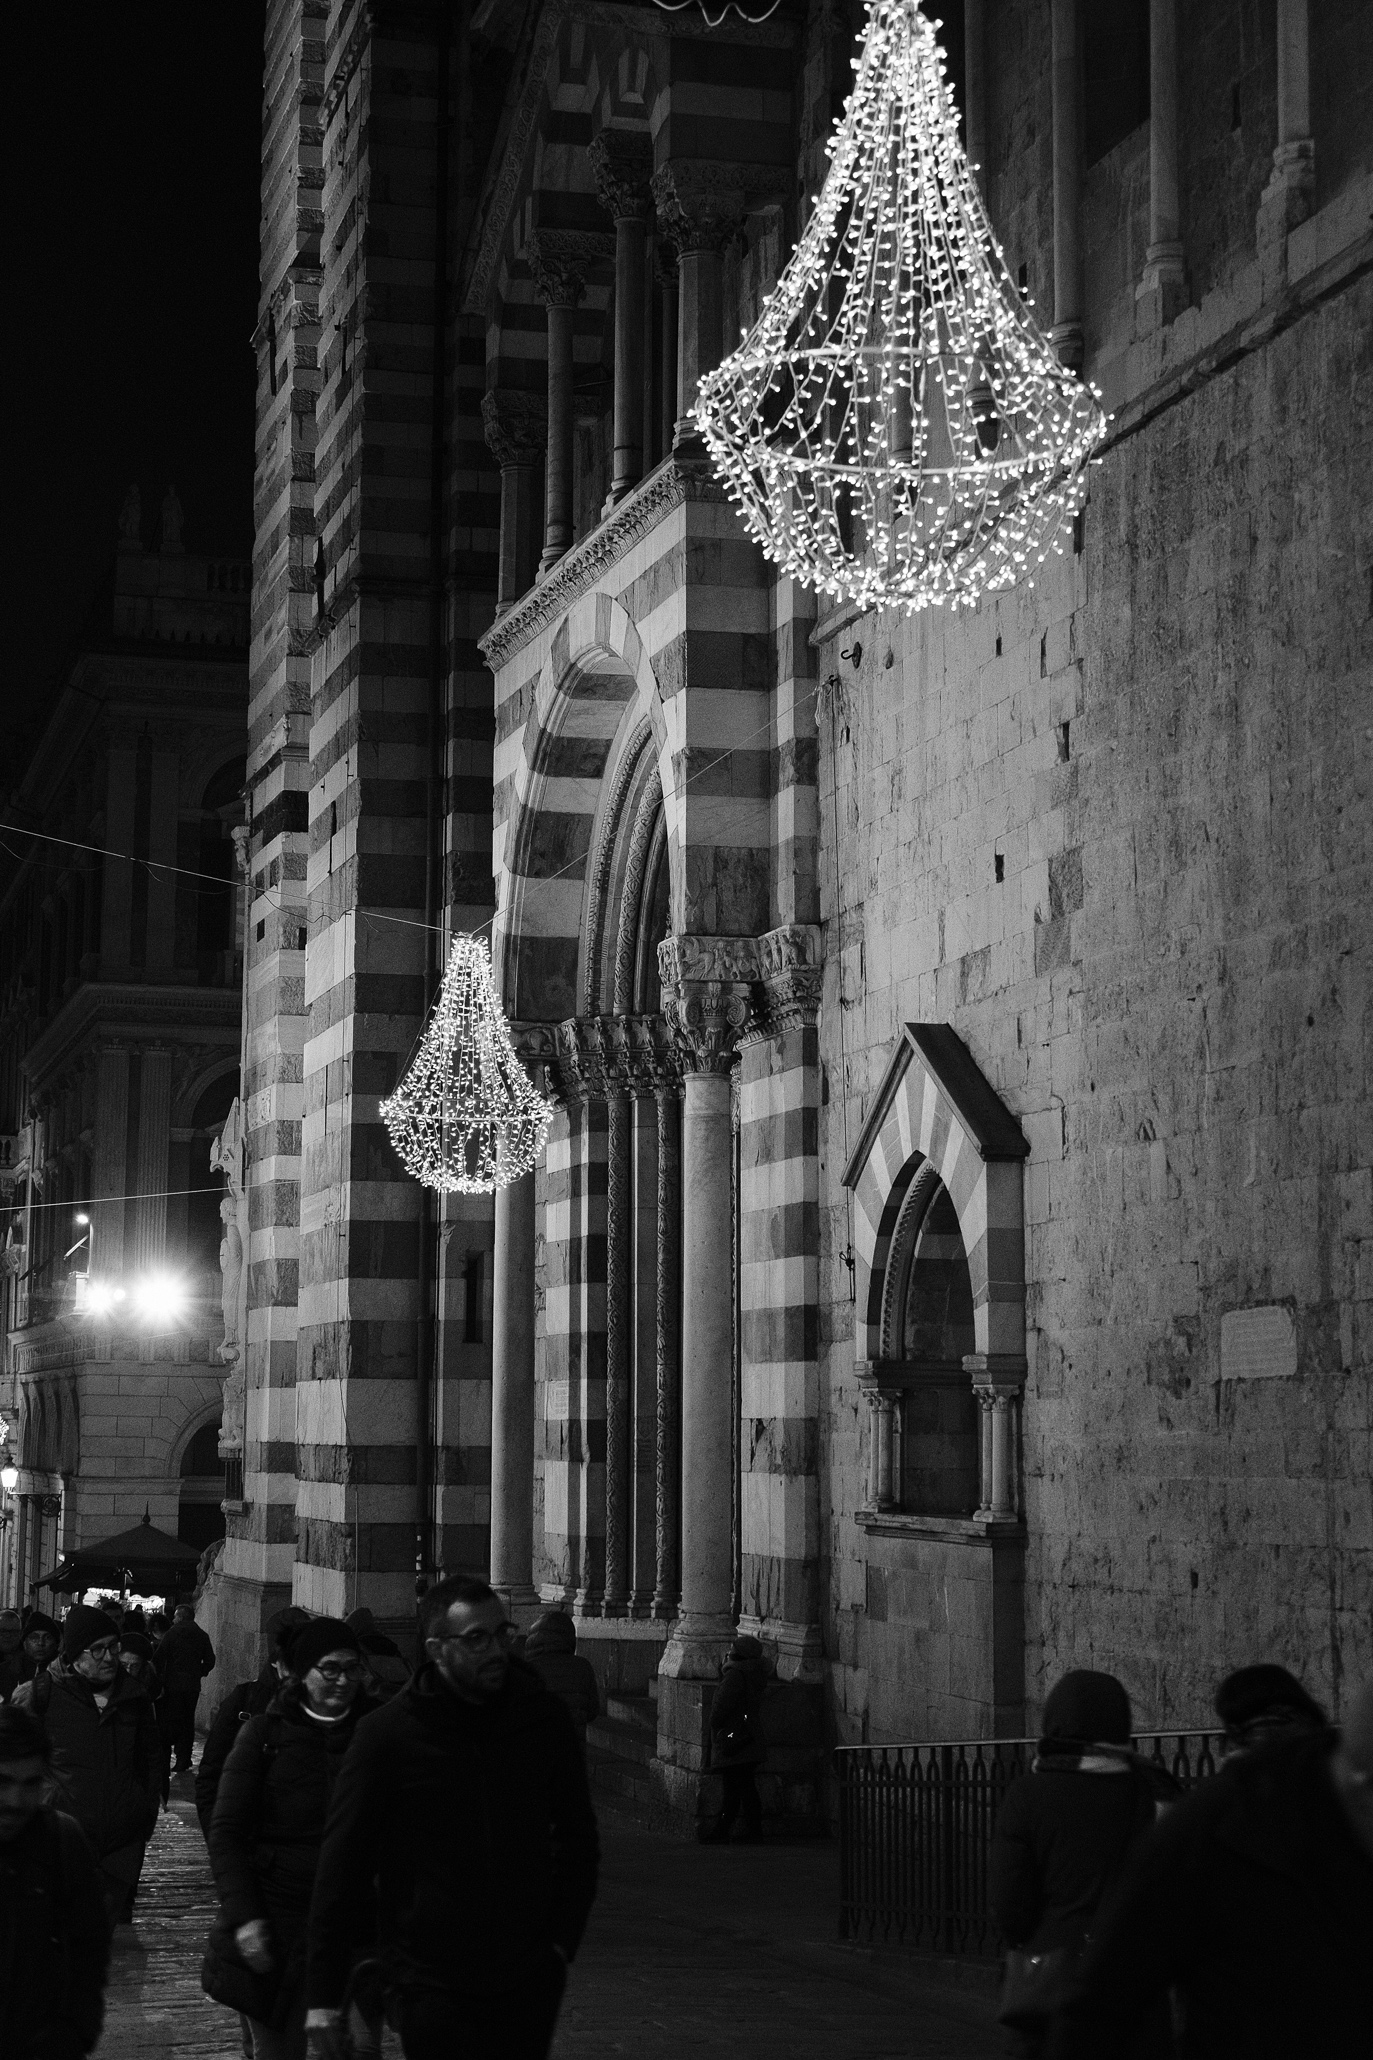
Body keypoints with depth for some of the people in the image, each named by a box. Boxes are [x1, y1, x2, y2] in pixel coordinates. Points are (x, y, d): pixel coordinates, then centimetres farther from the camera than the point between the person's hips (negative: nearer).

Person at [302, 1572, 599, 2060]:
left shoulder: (542, 1717, -1)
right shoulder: (386, 1734, -9)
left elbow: (576, 1836, 11)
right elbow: (341, 1866, -7)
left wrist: (562, 1941, 3)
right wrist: (323, 1996, -8)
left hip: (528, 1982, 3)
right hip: (429, 1984, -3)